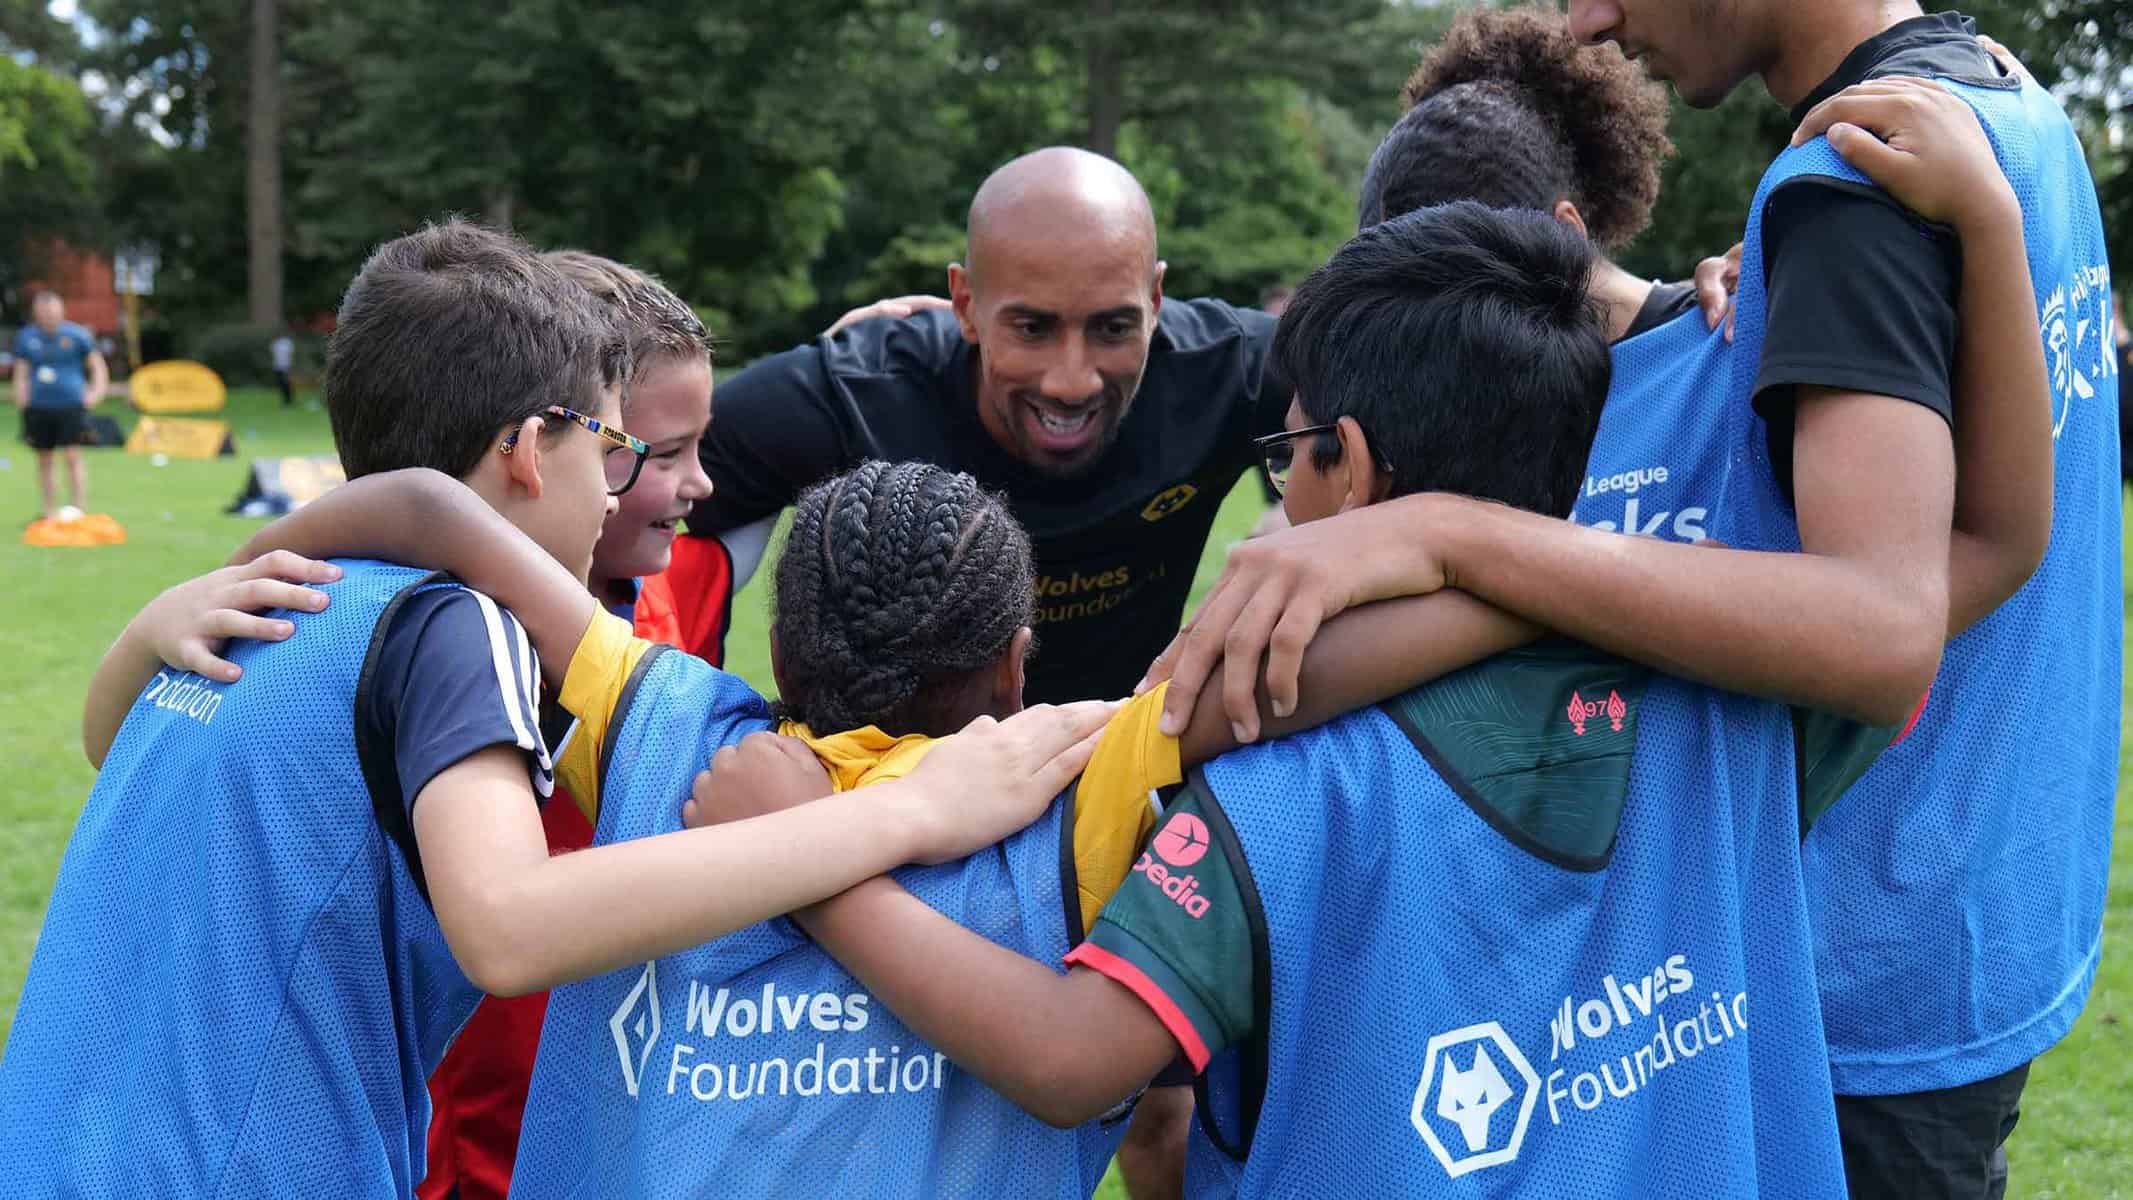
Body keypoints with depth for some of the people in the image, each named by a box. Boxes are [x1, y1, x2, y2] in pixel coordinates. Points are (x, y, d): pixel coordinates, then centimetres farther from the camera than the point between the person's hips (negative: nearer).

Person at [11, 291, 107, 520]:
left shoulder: (77, 335, 1)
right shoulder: (26, 337, 7)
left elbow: (97, 366, 7)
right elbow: (21, 373, 13)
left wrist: (95, 393, -4)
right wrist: (21, 399, 0)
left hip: (71, 406, -3)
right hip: (38, 407, 3)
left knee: (73, 457, -10)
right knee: (44, 461, 7)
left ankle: (78, 510, -9)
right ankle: (50, 513, 16)